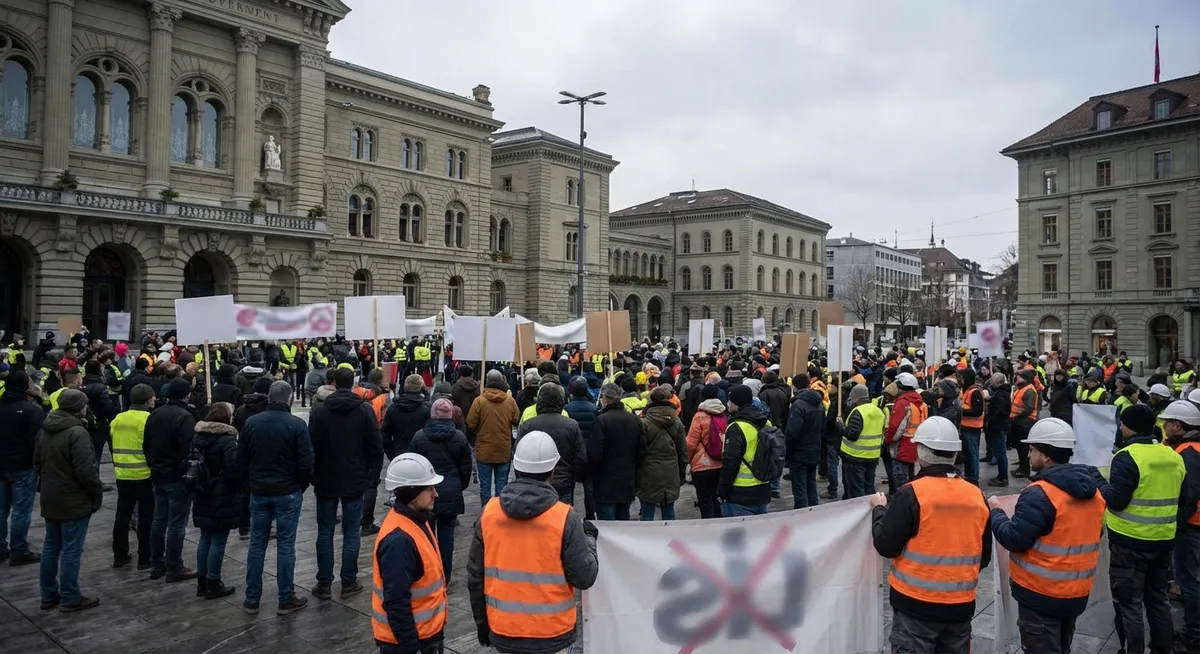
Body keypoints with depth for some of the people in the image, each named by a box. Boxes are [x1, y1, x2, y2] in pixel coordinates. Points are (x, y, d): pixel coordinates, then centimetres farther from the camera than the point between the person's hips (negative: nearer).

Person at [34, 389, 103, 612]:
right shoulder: (76, 432, -22)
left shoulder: (45, 429, 7)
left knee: (50, 547, 16)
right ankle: (70, 598, 6)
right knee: (71, 549, -1)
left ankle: (48, 595, 25)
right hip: (73, 501, -9)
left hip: (50, 499, 9)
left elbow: (37, 463, 16)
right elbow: (85, 471, -24)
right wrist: (97, 493, -11)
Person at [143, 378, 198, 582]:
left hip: (158, 475, 9)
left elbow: (147, 445, 16)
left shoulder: (154, 414, 9)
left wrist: (154, 466, 21)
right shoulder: (184, 416, -18)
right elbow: (189, 449, -21)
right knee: (177, 524, -2)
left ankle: (156, 564, 23)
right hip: (178, 477, -8)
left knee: (159, 521, 15)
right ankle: (174, 568, 4)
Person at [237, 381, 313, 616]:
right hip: (288, 493, -4)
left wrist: (252, 483, 16)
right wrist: (302, 486, 4)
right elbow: (306, 464, -13)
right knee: (285, 545, 3)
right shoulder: (297, 425, -13)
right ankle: (286, 600, 10)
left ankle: (251, 599, 18)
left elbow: (241, 461, 4)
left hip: (258, 492, 4)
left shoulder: (251, 423, -1)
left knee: (256, 544, 11)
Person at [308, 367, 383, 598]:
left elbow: (311, 448, -1)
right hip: (355, 481, -1)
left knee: (325, 532, 9)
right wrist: (372, 477, 5)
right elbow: (376, 448, -4)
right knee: (352, 533, 5)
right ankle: (349, 583, 10)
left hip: (326, 481, 1)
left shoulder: (319, 411, -3)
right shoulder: (365, 410, -5)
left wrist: (313, 478, 9)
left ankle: (324, 584, 13)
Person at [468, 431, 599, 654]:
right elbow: (584, 578, -12)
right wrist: (589, 539, 6)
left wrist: (481, 622, 15)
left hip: (503, 631, 3)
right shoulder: (565, 518, -17)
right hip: (551, 635, -3)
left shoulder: (489, 513, -7)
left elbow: (475, 576, 1)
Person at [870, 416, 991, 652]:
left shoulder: (912, 494, -17)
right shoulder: (976, 495, 0)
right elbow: (984, 556, 9)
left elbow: (885, 545, -14)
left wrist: (879, 509, 1)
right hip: (961, 604, 5)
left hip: (916, 604, -5)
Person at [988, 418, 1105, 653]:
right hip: (1077, 592, 8)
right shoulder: (1092, 490, 4)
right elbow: (1080, 535, 15)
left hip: (1041, 594, -8)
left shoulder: (1040, 494, -24)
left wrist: (995, 511, -9)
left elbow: (1014, 539, -24)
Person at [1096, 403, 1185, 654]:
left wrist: (1097, 480, -4)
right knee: (1158, 598, 21)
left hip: (1131, 540, -7)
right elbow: (1181, 498, 15)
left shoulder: (1127, 456, -19)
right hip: (1163, 539, 7)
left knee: (1129, 602, 4)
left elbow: (1115, 499, -20)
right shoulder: (1174, 456, 4)